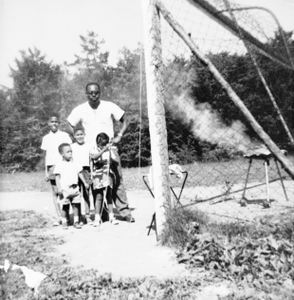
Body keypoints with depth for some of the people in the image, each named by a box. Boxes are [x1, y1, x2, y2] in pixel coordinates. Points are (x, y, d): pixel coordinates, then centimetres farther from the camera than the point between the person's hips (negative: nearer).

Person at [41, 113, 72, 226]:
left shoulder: (64, 135, 3)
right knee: (55, 192, 3)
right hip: (51, 166, 3)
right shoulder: (46, 138, 12)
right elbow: (46, 155, 14)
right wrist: (46, 171, 11)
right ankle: (59, 217, 8)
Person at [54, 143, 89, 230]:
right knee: (65, 206, 4)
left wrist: (85, 183, 12)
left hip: (75, 188, 4)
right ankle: (64, 222, 16)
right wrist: (58, 188, -12)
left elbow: (80, 173, 15)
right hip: (65, 189, -3)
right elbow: (57, 177, -6)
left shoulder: (74, 164, 9)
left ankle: (76, 221, 15)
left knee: (76, 205, 5)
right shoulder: (59, 165, -4)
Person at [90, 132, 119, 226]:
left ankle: (111, 217, 13)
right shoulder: (94, 151, -3)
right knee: (99, 197, -2)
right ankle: (97, 218, 5)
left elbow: (116, 161, 0)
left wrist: (112, 160, -21)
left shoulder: (109, 151, 5)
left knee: (109, 196, 7)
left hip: (108, 175, 3)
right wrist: (104, 149, -37)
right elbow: (94, 157, -26)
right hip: (98, 177, -2)